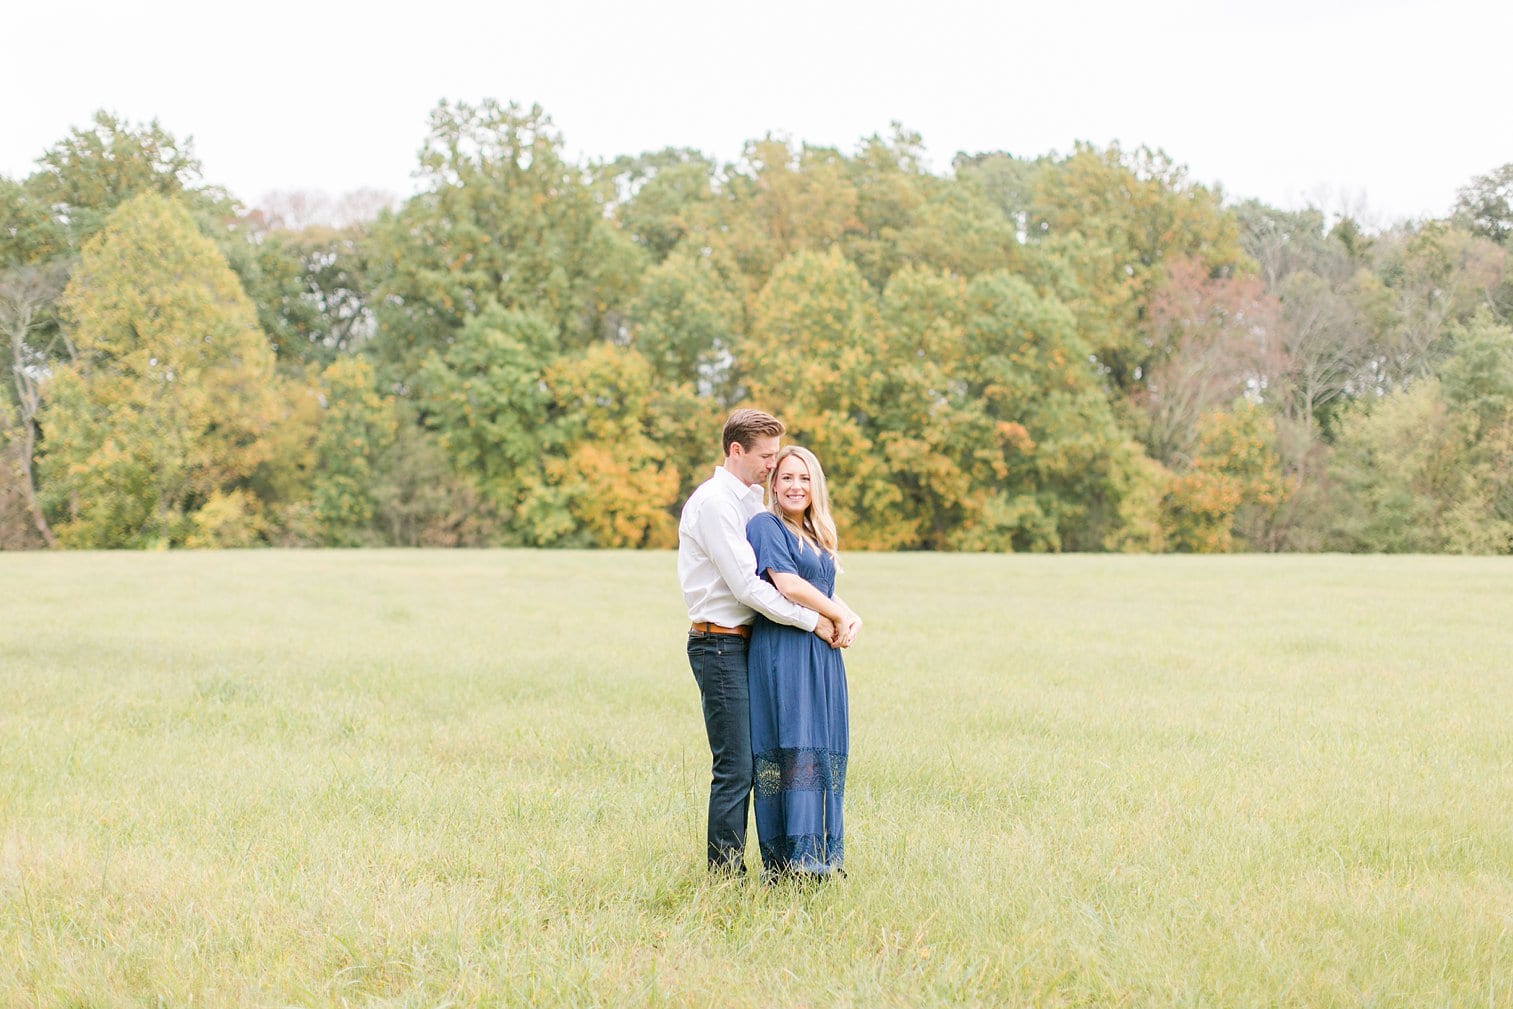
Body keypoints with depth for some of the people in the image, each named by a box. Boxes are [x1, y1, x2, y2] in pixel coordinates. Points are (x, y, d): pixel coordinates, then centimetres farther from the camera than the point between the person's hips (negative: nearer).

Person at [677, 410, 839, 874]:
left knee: (745, 764, 10)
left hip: (744, 643, 9)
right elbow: (747, 586, -18)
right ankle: (725, 873, -2)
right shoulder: (713, 502, -12)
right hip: (720, 642, -9)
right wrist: (813, 621, -13)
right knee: (734, 767, -8)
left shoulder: (751, 501, 17)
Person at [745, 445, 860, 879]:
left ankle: (823, 854, 11)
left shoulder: (816, 536, 21)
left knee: (823, 752, 6)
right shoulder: (766, 526, -4)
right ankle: (792, 858, -12)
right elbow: (787, 584, -15)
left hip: (820, 655, 8)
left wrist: (851, 618, -1)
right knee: (793, 750, -11)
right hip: (783, 652, -8)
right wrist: (840, 615, -5)